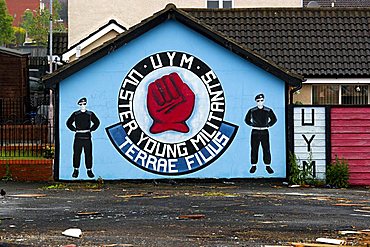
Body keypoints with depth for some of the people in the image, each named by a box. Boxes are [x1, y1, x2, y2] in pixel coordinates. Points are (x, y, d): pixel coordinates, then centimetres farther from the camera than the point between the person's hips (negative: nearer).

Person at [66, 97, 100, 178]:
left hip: (87, 136, 0)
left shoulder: (90, 114, 7)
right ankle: (76, 170, 10)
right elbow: (69, 123, 14)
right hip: (78, 137, 0)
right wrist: (74, 129, 3)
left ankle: (89, 170, 9)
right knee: (76, 154, 1)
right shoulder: (75, 114, 7)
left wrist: (91, 129, 3)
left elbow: (97, 122, 14)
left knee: (88, 154, 0)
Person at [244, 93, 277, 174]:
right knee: (254, 149, 1)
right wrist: (252, 125, 1)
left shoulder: (268, 111, 2)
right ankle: (253, 166, 11)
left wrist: (268, 125, 2)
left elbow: (274, 119, 13)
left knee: (266, 149, -1)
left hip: (264, 132, 0)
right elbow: (247, 120, 14)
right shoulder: (252, 111, 2)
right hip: (255, 132, 0)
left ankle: (268, 166, 8)